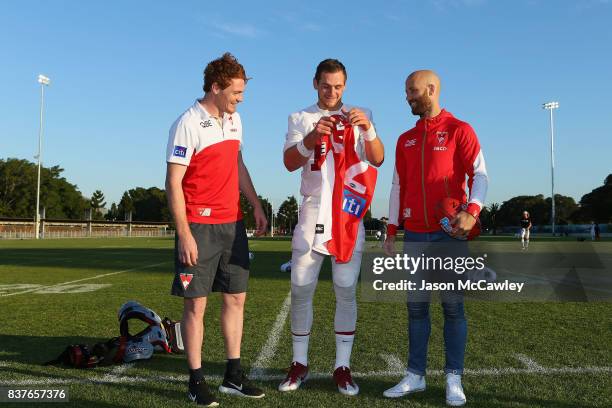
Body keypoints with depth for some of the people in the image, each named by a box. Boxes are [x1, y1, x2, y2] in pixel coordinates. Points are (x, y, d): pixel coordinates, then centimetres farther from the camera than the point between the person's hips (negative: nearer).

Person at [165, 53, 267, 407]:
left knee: (236, 297, 10)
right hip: (199, 227, -7)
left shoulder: (234, 120, 11)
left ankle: (234, 376, 22)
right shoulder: (188, 125, -11)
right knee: (196, 303, 1)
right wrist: (184, 235, -18)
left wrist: (256, 205, 15)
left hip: (232, 224, 8)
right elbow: (173, 182, -14)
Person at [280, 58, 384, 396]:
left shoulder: (360, 117, 10)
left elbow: (377, 160, -3)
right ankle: (299, 363, 15)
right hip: (313, 209, 0)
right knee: (301, 289, 2)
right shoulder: (300, 118, 8)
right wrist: (312, 137, -24)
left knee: (346, 291, 0)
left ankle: (343, 367, 10)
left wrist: (368, 129, -20)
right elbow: (289, 162, -6)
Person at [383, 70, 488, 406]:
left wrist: (471, 211, -23)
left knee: (452, 305, 0)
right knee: (416, 305, 5)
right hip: (415, 234, 4)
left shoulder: (459, 130, 1)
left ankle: (454, 380, 10)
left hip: (450, 231, -4)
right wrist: (391, 231, 11)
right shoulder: (405, 140, 15)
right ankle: (415, 375, 13)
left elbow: (479, 175, -5)